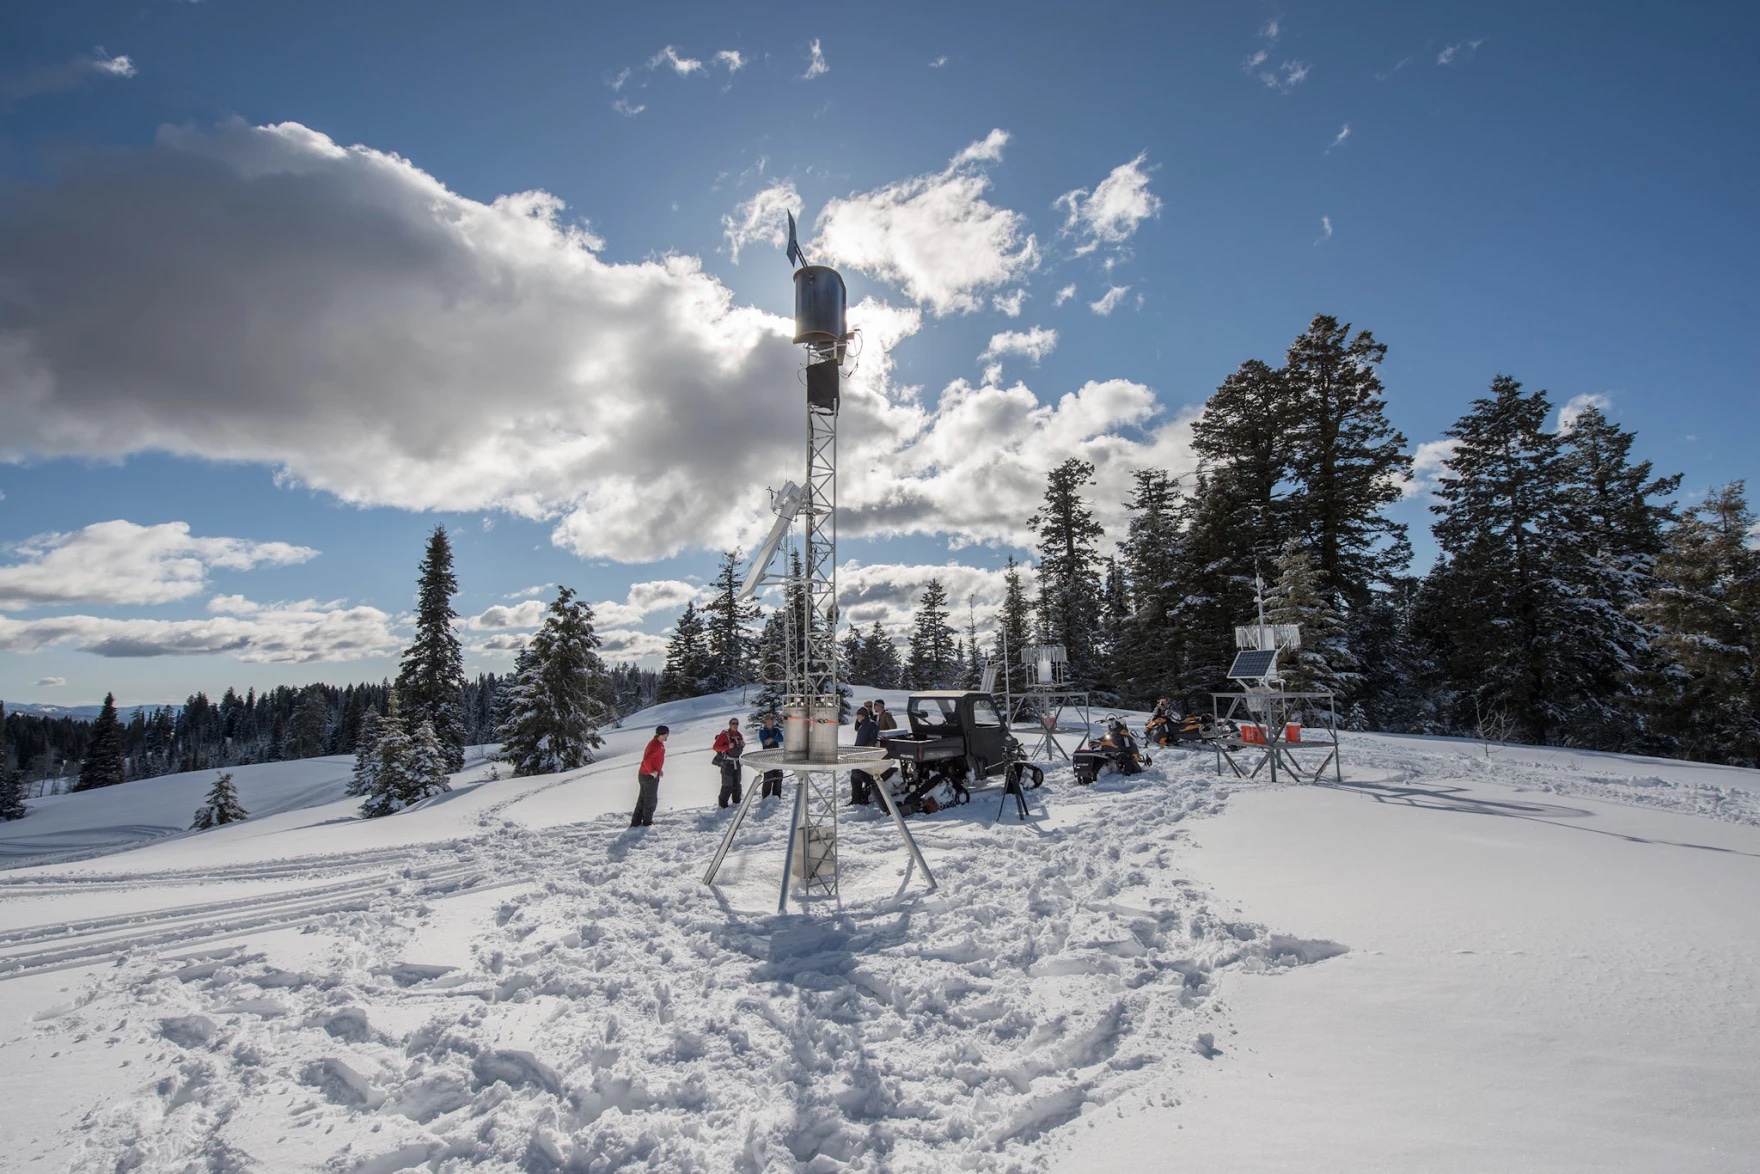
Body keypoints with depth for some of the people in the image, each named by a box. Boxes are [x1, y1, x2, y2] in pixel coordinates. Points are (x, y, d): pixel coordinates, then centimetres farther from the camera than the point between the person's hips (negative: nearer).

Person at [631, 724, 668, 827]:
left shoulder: (655, 742, 7)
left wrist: (659, 769, 14)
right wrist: (651, 772, -22)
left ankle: (635, 822, 21)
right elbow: (646, 760, -33)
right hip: (650, 776, -9)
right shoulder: (657, 746, -24)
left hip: (643, 775, 9)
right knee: (651, 800, 5)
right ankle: (647, 823, 16)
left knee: (642, 799, 16)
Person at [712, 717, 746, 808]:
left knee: (737, 784, 16)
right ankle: (722, 804, 3)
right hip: (727, 763, -7)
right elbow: (715, 747, -17)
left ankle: (736, 802, 30)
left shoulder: (739, 735, 10)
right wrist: (728, 746, -26)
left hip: (736, 762, 7)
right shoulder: (724, 735, -13)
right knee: (727, 785, -8)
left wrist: (742, 745, 0)